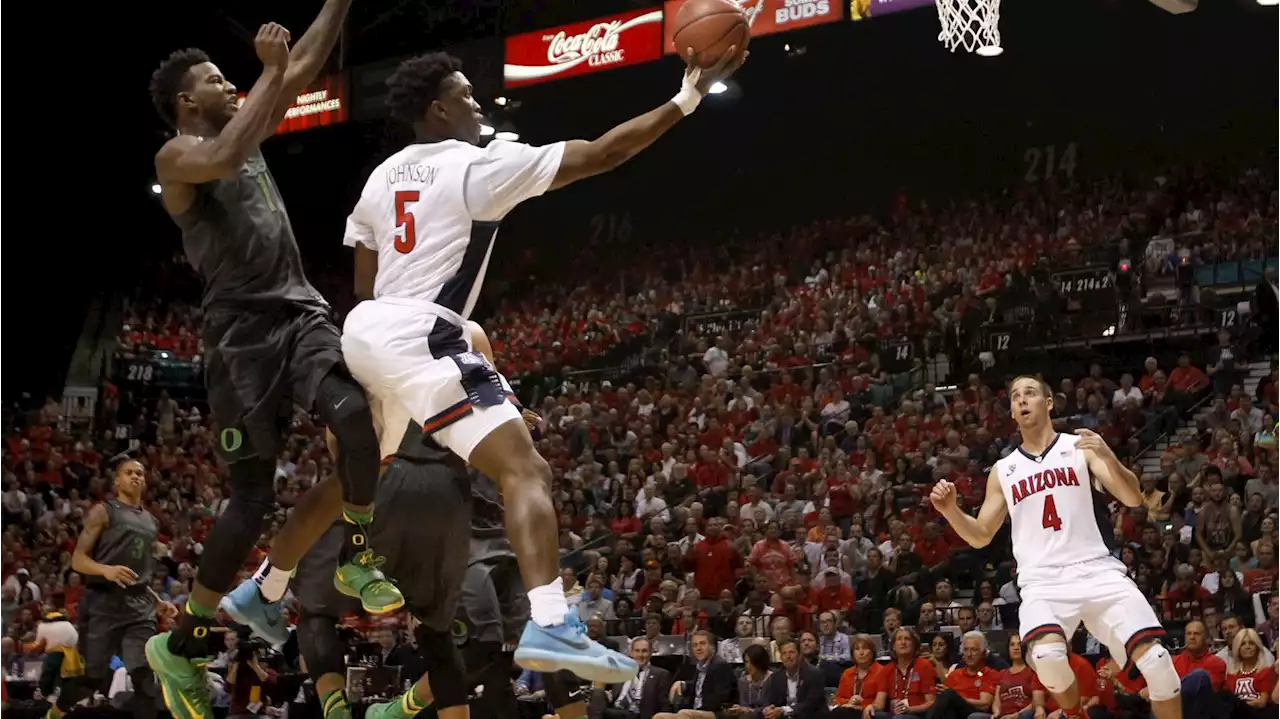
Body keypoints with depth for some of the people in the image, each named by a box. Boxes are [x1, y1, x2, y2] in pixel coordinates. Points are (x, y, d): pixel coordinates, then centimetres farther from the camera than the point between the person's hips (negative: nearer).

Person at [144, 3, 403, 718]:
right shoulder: (178, 156, -7)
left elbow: (309, 63, 18)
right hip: (243, 329, -6)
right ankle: (181, 645, 8)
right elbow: (223, 158, -31)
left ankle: (359, 559, -5)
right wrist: (272, 72, -24)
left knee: (359, 415, -24)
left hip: (301, 311, 6)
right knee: (254, 493, -5)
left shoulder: (247, 132, 17)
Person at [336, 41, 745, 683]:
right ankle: (550, 625, -35)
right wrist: (687, 98, -2)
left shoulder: (384, 176, 17)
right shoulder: (480, 164, -5)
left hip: (364, 332, 9)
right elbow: (602, 154, -8)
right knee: (525, 471, -16)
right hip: (418, 338, -9)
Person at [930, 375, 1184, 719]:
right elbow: (981, 536, 18)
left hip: (1096, 570, -1)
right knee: (1047, 656, -29)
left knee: (1155, 658, -17)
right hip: (1043, 580, 1)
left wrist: (1107, 457, -20)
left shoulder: (1081, 448, 8)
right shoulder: (1003, 471, 17)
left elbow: (1134, 499, -1)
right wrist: (950, 510, -2)